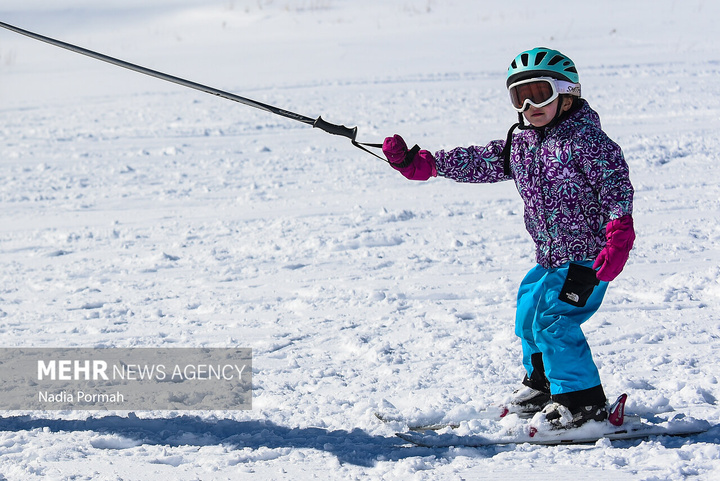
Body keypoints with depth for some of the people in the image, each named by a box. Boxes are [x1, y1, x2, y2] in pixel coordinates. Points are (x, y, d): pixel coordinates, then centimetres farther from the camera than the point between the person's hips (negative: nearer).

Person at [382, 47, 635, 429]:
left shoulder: (584, 139, -16)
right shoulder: (519, 143, 8)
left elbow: (615, 184, -19)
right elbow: (479, 162, 11)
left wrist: (618, 237, -28)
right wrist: (419, 163, 6)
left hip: (589, 253, -9)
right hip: (552, 254, 9)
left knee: (553, 319, -15)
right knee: (529, 308, 20)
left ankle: (584, 402, -5)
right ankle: (542, 382, 42)